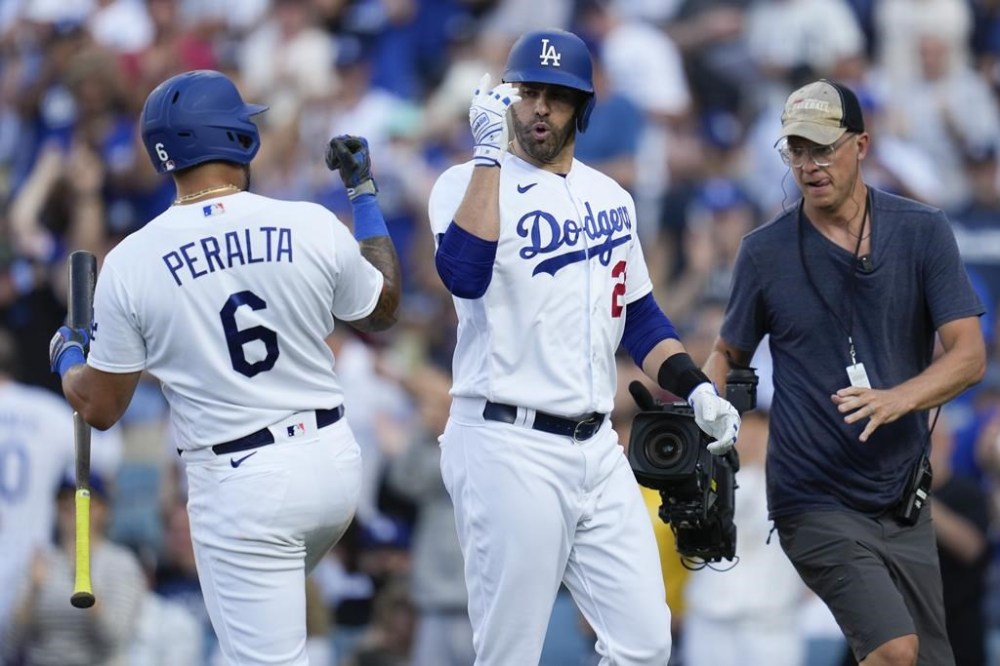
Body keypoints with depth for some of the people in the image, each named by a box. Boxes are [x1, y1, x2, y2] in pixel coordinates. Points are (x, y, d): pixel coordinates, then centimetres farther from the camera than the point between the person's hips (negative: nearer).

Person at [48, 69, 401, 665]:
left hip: (238, 486, -3)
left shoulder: (131, 263, -10)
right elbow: (382, 312, 15)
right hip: (333, 460, 4)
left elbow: (100, 409, 0)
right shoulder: (314, 228, -6)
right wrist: (364, 193, 25)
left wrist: (66, 357, 23)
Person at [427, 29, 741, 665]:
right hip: (509, 449, -6)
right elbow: (465, 275, -25)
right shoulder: (468, 184, -4)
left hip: (597, 448, 6)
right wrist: (490, 152, -22)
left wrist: (696, 388, 9)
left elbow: (639, 313, 24)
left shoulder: (611, 198, 15)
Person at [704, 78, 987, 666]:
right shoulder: (765, 252, -1)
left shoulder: (924, 232, 0)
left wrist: (897, 399, -25)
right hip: (817, 501, -3)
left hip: (903, 501, 3)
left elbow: (969, 354, -7)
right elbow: (729, 355, 12)